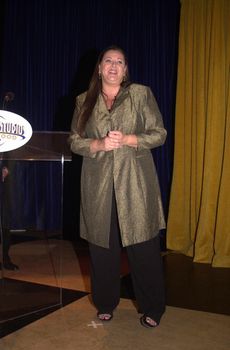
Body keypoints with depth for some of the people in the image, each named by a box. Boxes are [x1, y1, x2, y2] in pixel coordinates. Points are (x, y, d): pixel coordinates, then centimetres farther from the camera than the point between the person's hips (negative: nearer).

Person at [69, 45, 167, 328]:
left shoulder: (141, 94, 6)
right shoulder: (84, 101, 12)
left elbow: (159, 134, 3)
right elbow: (74, 141, 9)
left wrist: (127, 139, -13)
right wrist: (99, 144, -11)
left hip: (135, 182, -1)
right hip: (98, 183, 2)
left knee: (143, 245, -1)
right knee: (102, 245, 6)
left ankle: (151, 309, 16)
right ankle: (105, 304, 25)